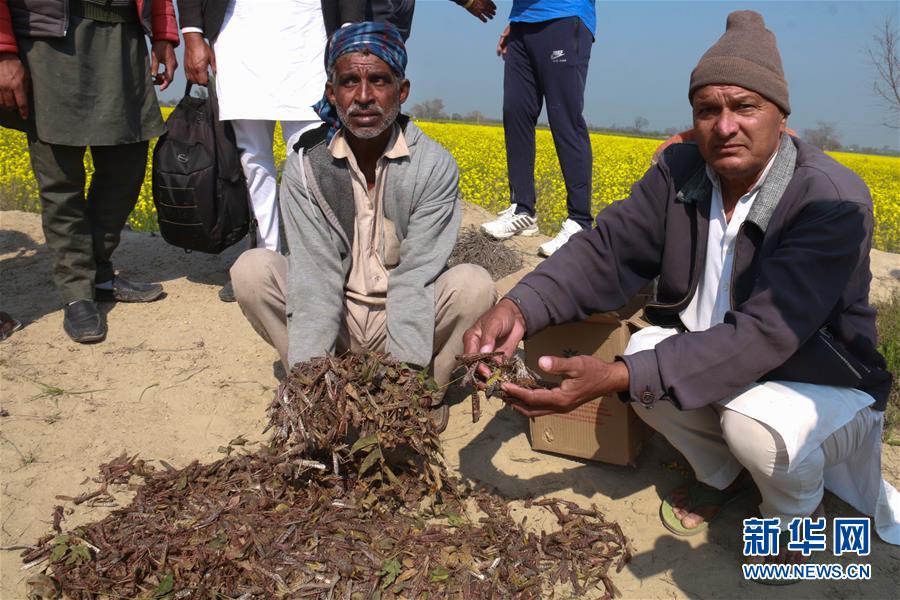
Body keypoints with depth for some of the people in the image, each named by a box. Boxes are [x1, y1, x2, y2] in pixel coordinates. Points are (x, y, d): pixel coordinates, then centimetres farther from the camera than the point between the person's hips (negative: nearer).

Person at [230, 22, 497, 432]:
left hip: (407, 323, -1)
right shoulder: (304, 166, -12)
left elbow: (416, 279, -22)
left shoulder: (434, 166, -15)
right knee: (251, 269, -21)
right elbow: (313, 277, -20)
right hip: (332, 326, 2)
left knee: (473, 285, -29)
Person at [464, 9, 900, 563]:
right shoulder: (679, 172, -9)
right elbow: (608, 251, -15)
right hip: (710, 359, 5)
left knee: (756, 425, -35)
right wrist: (519, 308, -35)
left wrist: (617, 379, -47)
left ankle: (798, 508, 3)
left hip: (823, 386, -5)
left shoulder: (835, 201, -28)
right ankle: (724, 473, 6)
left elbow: (763, 335, -37)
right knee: (643, 351, -23)